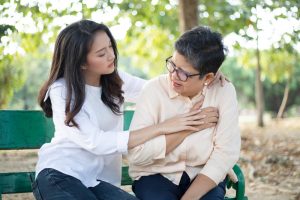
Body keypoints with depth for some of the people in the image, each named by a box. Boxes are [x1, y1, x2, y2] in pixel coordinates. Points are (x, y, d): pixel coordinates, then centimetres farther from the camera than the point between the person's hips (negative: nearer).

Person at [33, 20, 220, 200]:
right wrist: (162, 127, -25)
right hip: (59, 174, -4)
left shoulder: (115, 80, 4)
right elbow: (96, 142, -22)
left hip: (99, 179, 4)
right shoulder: (61, 91, -13)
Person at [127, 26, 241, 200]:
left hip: (204, 177, 1)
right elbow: (136, 154, -17)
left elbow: (226, 153, -14)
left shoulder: (224, 91, -8)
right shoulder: (154, 89, -10)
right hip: (156, 175, 0)